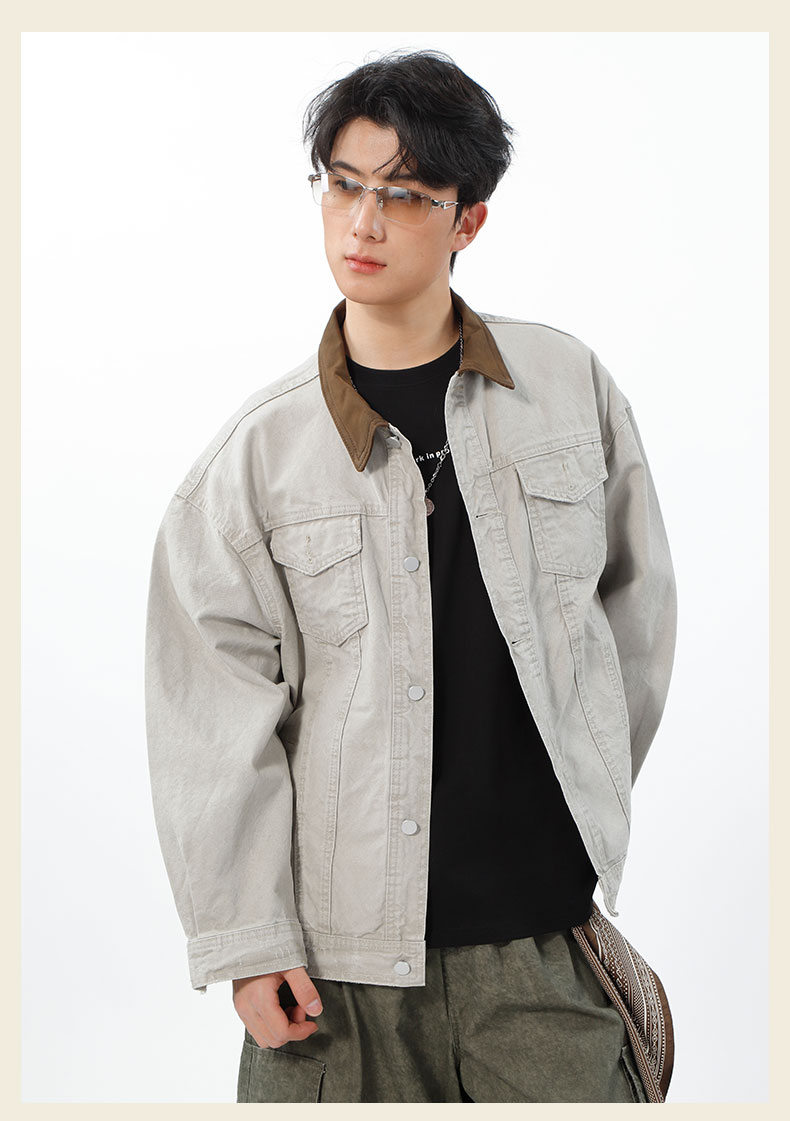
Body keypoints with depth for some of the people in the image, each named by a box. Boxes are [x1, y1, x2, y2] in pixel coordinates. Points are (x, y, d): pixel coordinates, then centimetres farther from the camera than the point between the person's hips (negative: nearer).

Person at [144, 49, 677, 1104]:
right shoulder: (259, 450, -3)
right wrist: (247, 939, -4)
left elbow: (637, 597, 14)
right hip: (343, 944, -1)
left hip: (549, 934, 1)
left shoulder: (570, 386, 2)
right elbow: (217, 719, -2)